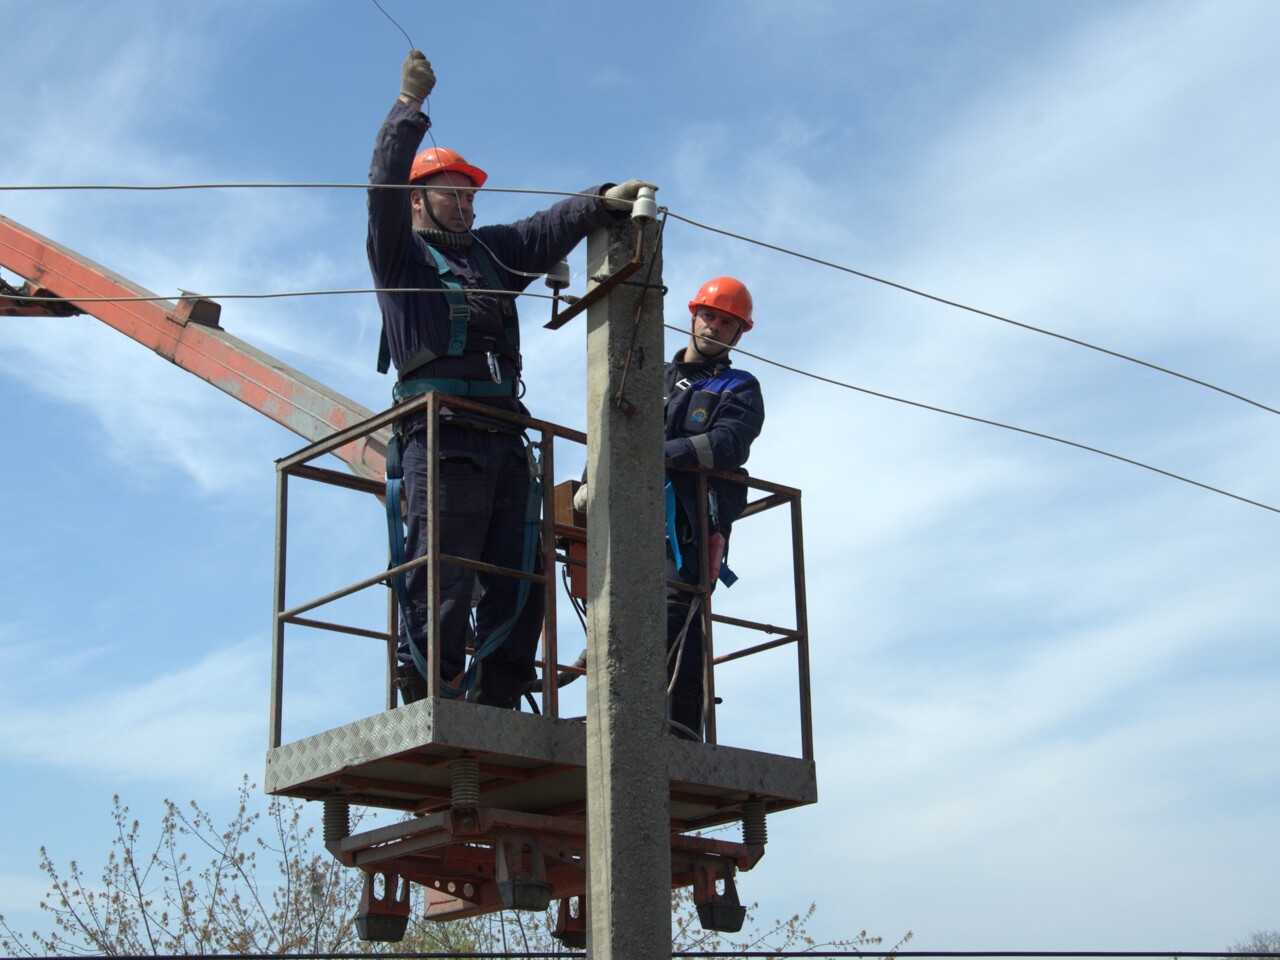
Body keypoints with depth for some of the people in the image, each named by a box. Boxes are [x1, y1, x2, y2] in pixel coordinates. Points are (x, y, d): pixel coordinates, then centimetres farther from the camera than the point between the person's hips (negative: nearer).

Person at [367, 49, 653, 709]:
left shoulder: (491, 252, 29)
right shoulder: (399, 252, 13)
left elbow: (549, 230, 20)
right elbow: (383, 187, -2)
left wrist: (603, 203, 3)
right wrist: (409, 109, -9)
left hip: (504, 440, 7)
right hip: (440, 436, -6)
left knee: (519, 583, 0)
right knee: (442, 582, -11)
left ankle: (495, 714, 2)